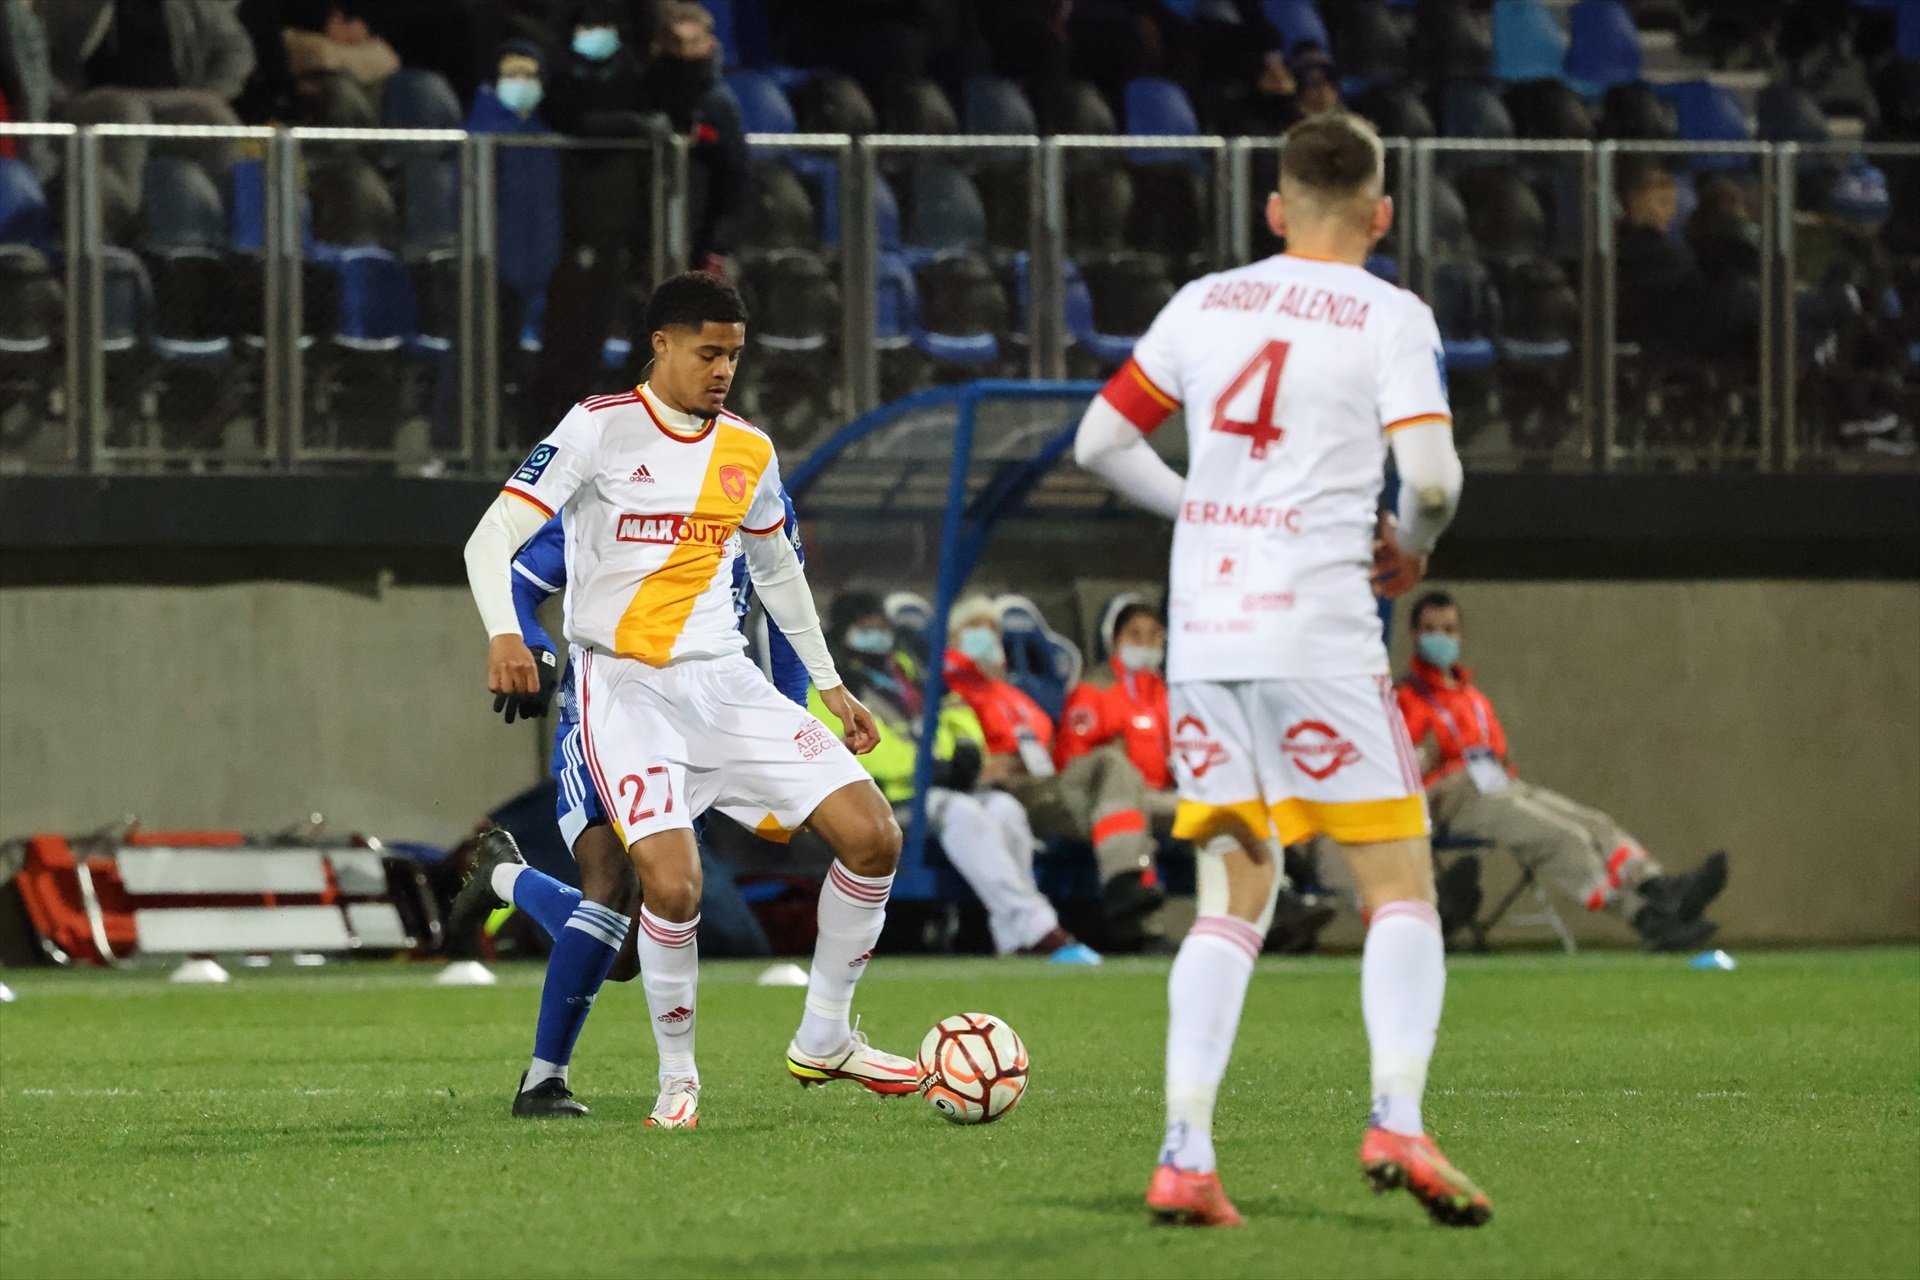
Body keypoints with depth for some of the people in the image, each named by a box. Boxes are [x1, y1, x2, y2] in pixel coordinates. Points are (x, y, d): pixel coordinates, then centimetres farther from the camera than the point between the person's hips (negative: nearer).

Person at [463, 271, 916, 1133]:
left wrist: (831, 684, 27)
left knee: (873, 835, -7)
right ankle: (677, 1077, 0)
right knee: (672, 884, -25)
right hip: (625, 689, -5)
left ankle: (823, 1041, 11)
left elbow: (776, 569, 27)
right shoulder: (600, 429, -6)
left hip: (725, 682, 5)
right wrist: (503, 633, -29)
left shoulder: (748, 452, 10)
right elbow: (493, 538, -11)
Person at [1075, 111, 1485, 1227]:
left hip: (1202, 632, 5)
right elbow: (1430, 472, -15)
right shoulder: (1390, 318, -2)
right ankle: (1398, 1122, -18)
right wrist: (1411, 549, 5)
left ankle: (1185, 1155, -1)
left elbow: (1100, 441, 14)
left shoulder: (1206, 304, 11)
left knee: (1233, 898, 10)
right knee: (1401, 884, 1)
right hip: (1319, 629, -5)